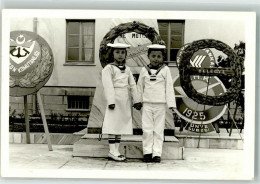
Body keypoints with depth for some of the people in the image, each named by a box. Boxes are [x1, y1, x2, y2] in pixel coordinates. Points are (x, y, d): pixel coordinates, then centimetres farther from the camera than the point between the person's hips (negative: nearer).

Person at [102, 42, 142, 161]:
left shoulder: (127, 69, 16)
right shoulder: (108, 68, -4)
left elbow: (132, 85, 15)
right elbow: (108, 86, -12)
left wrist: (136, 100, 10)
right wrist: (111, 101, -20)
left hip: (125, 101, 7)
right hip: (115, 100, -7)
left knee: (121, 125, 9)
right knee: (113, 125, -4)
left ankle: (116, 150, 16)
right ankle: (112, 151, 1)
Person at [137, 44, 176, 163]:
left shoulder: (165, 70, 2)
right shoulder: (144, 70, 6)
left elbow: (169, 87, 0)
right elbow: (140, 87, 13)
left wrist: (171, 103, -5)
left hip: (160, 104, -1)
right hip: (147, 104, 1)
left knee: (158, 130, 3)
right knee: (147, 130, 1)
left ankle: (157, 153, 9)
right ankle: (147, 152, 10)